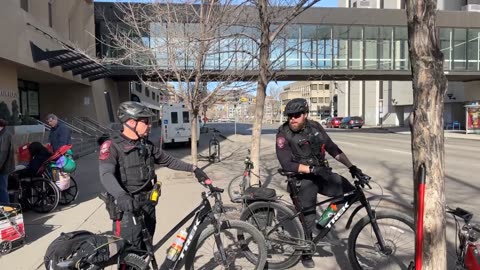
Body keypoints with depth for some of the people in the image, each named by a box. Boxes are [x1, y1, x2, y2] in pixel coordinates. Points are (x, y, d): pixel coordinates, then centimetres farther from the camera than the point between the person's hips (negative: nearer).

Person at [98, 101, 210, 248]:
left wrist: (193, 168, 7)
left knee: (146, 248, 17)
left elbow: (168, 160, 17)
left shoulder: (146, 145, 11)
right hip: (127, 207, -7)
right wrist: (122, 196, -44)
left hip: (147, 203, 7)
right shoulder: (112, 145, -11)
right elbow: (106, 175, -26)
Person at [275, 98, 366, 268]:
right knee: (308, 217, 1)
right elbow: (287, 165, -21)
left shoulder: (315, 127, 0)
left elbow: (333, 149, 4)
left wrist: (351, 167, -5)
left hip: (323, 174, 5)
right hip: (304, 179, -5)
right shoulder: (284, 134, -14)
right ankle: (306, 253, 26)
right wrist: (312, 169, -29)